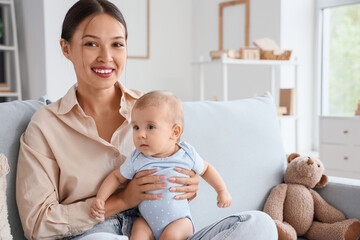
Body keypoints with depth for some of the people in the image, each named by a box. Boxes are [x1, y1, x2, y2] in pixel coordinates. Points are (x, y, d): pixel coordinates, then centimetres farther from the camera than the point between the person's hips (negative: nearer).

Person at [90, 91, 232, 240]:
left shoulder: (187, 155, -12)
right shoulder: (136, 160, -10)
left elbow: (206, 169, 8)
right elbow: (116, 177, 3)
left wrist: (222, 191, 7)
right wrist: (100, 198, -10)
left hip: (179, 219, -1)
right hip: (147, 221, 1)